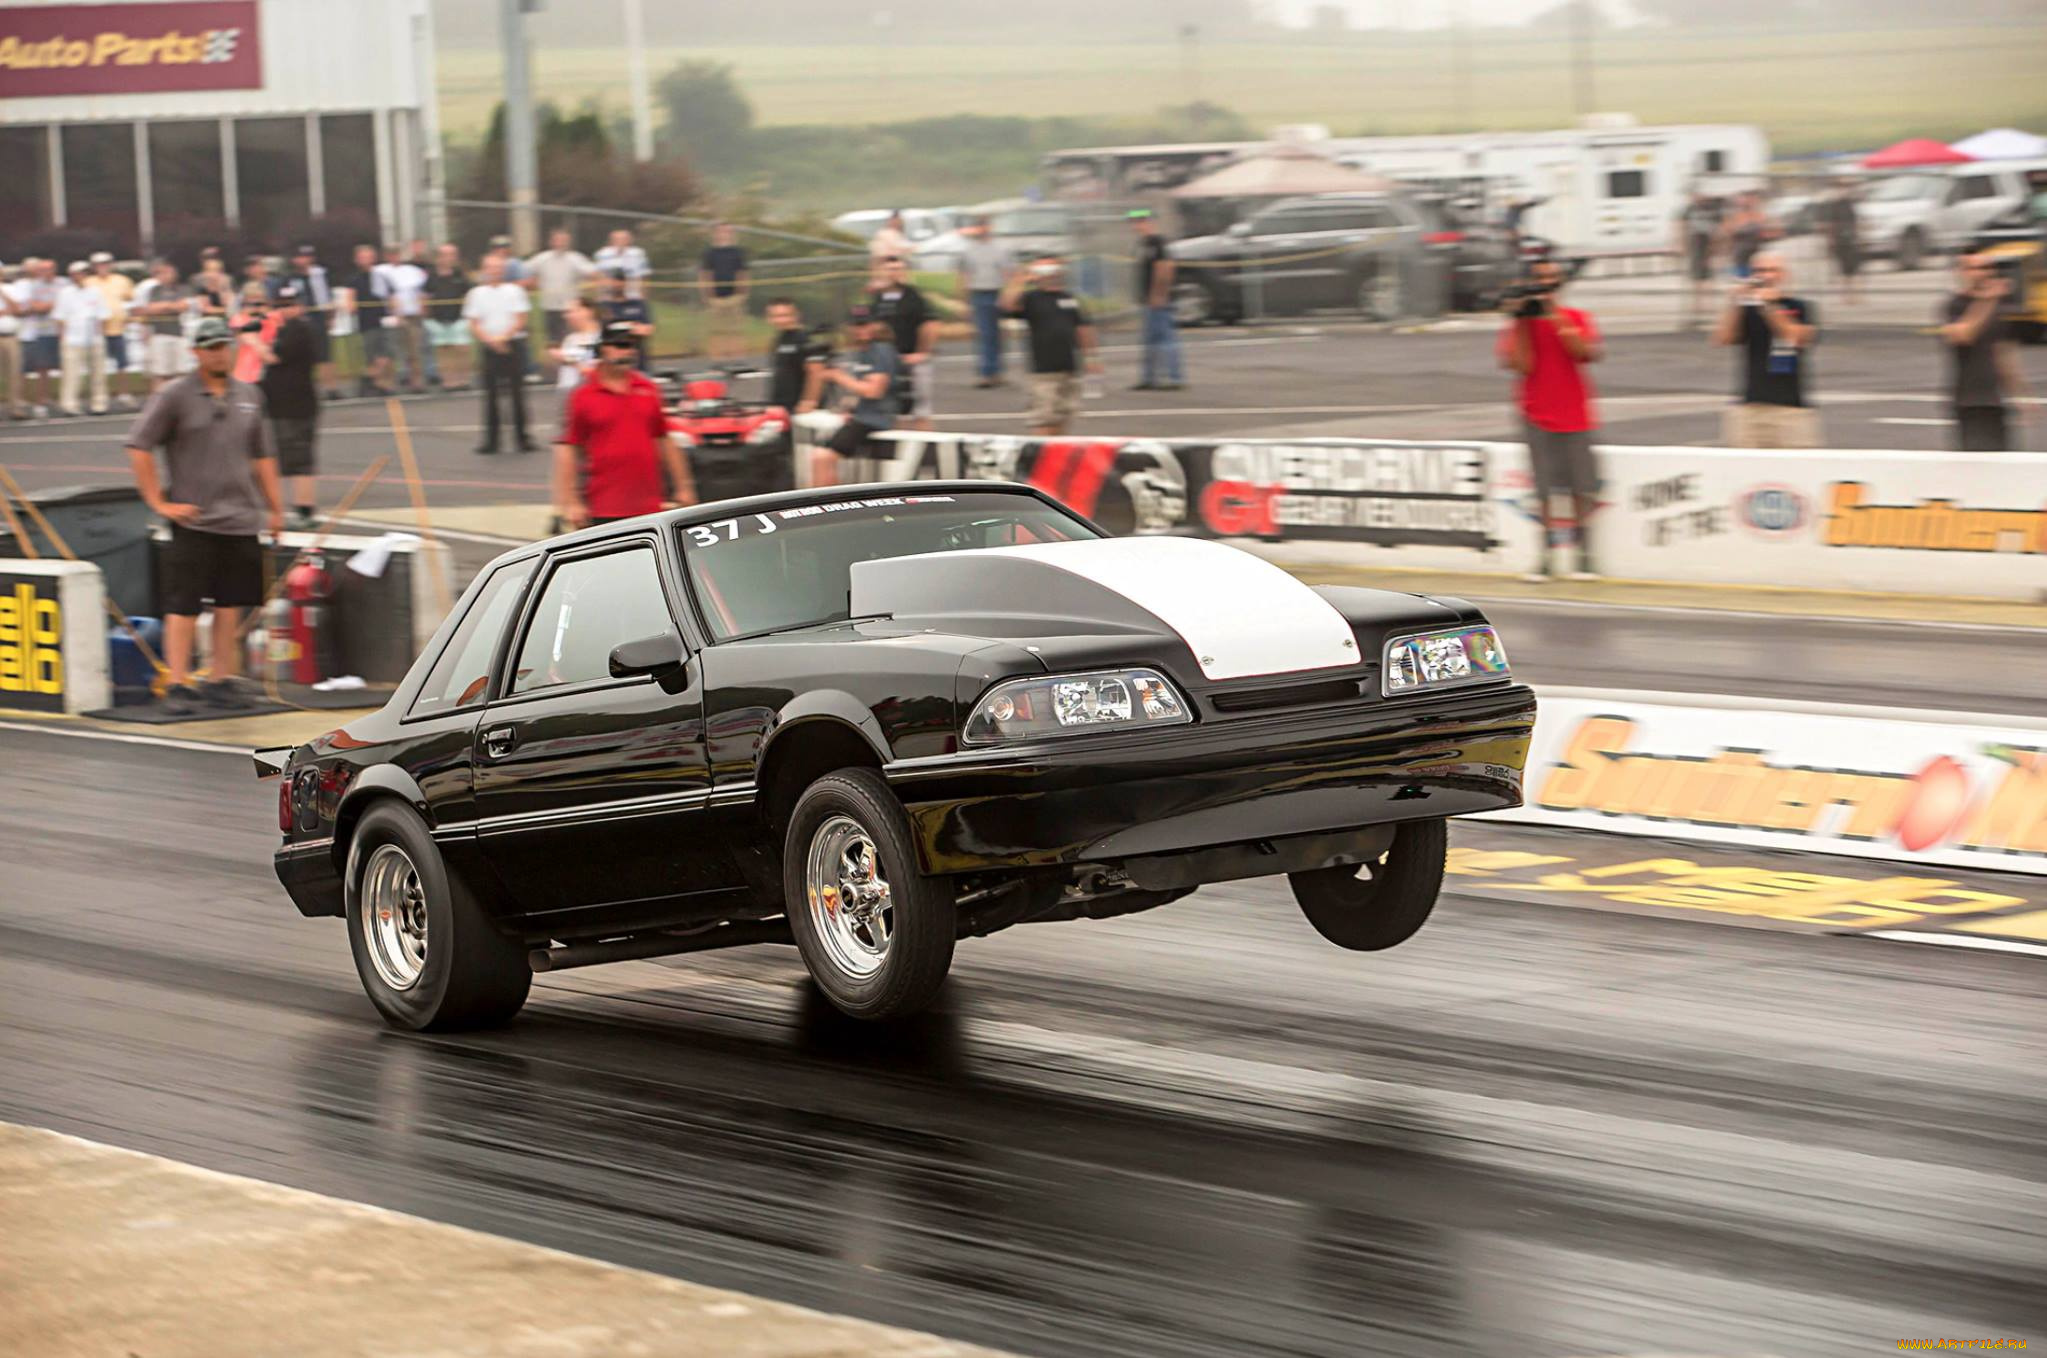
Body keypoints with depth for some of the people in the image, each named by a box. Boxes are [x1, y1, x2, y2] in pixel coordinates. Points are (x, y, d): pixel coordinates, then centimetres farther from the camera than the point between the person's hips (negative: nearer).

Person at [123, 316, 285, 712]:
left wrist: (275, 507, 16)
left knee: (231, 604, 7)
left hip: (242, 519, 5)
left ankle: (222, 680, 15)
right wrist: (158, 502, -9)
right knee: (183, 605, -5)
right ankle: (178, 685, -3)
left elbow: (262, 455, 21)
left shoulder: (248, 396, 13)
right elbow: (139, 447, -5)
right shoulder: (174, 396, -3)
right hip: (193, 520, -5)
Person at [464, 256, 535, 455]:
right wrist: (491, 341, -11)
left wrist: (502, 337, -13)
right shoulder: (476, 294, 7)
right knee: (490, 394, 2)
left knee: (517, 392, -3)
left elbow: (520, 320, -2)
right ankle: (490, 440, 7)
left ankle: (522, 437, 2)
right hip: (489, 348, 1)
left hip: (513, 345, -1)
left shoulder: (514, 291, 4)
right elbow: (473, 325, 3)